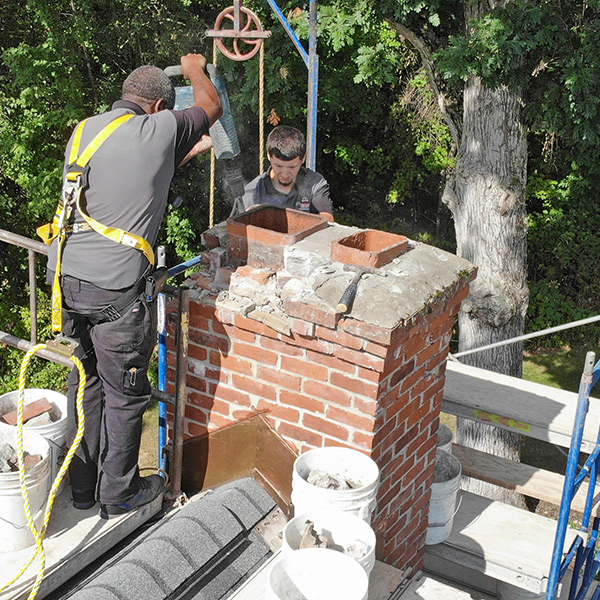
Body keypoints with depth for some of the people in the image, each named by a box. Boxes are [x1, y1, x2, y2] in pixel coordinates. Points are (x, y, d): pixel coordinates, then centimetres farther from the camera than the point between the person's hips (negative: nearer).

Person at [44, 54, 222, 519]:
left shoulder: (83, 131, 13)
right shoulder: (160, 129, -5)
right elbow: (211, 107, 14)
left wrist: (185, 153, 34)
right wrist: (195, 70, 33)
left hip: (64, 277, 7)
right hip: (114, 289, -7)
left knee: (85, 381, 20)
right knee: (125, 393, 10)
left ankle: (82, 485, 33)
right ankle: (119, 493, 24)